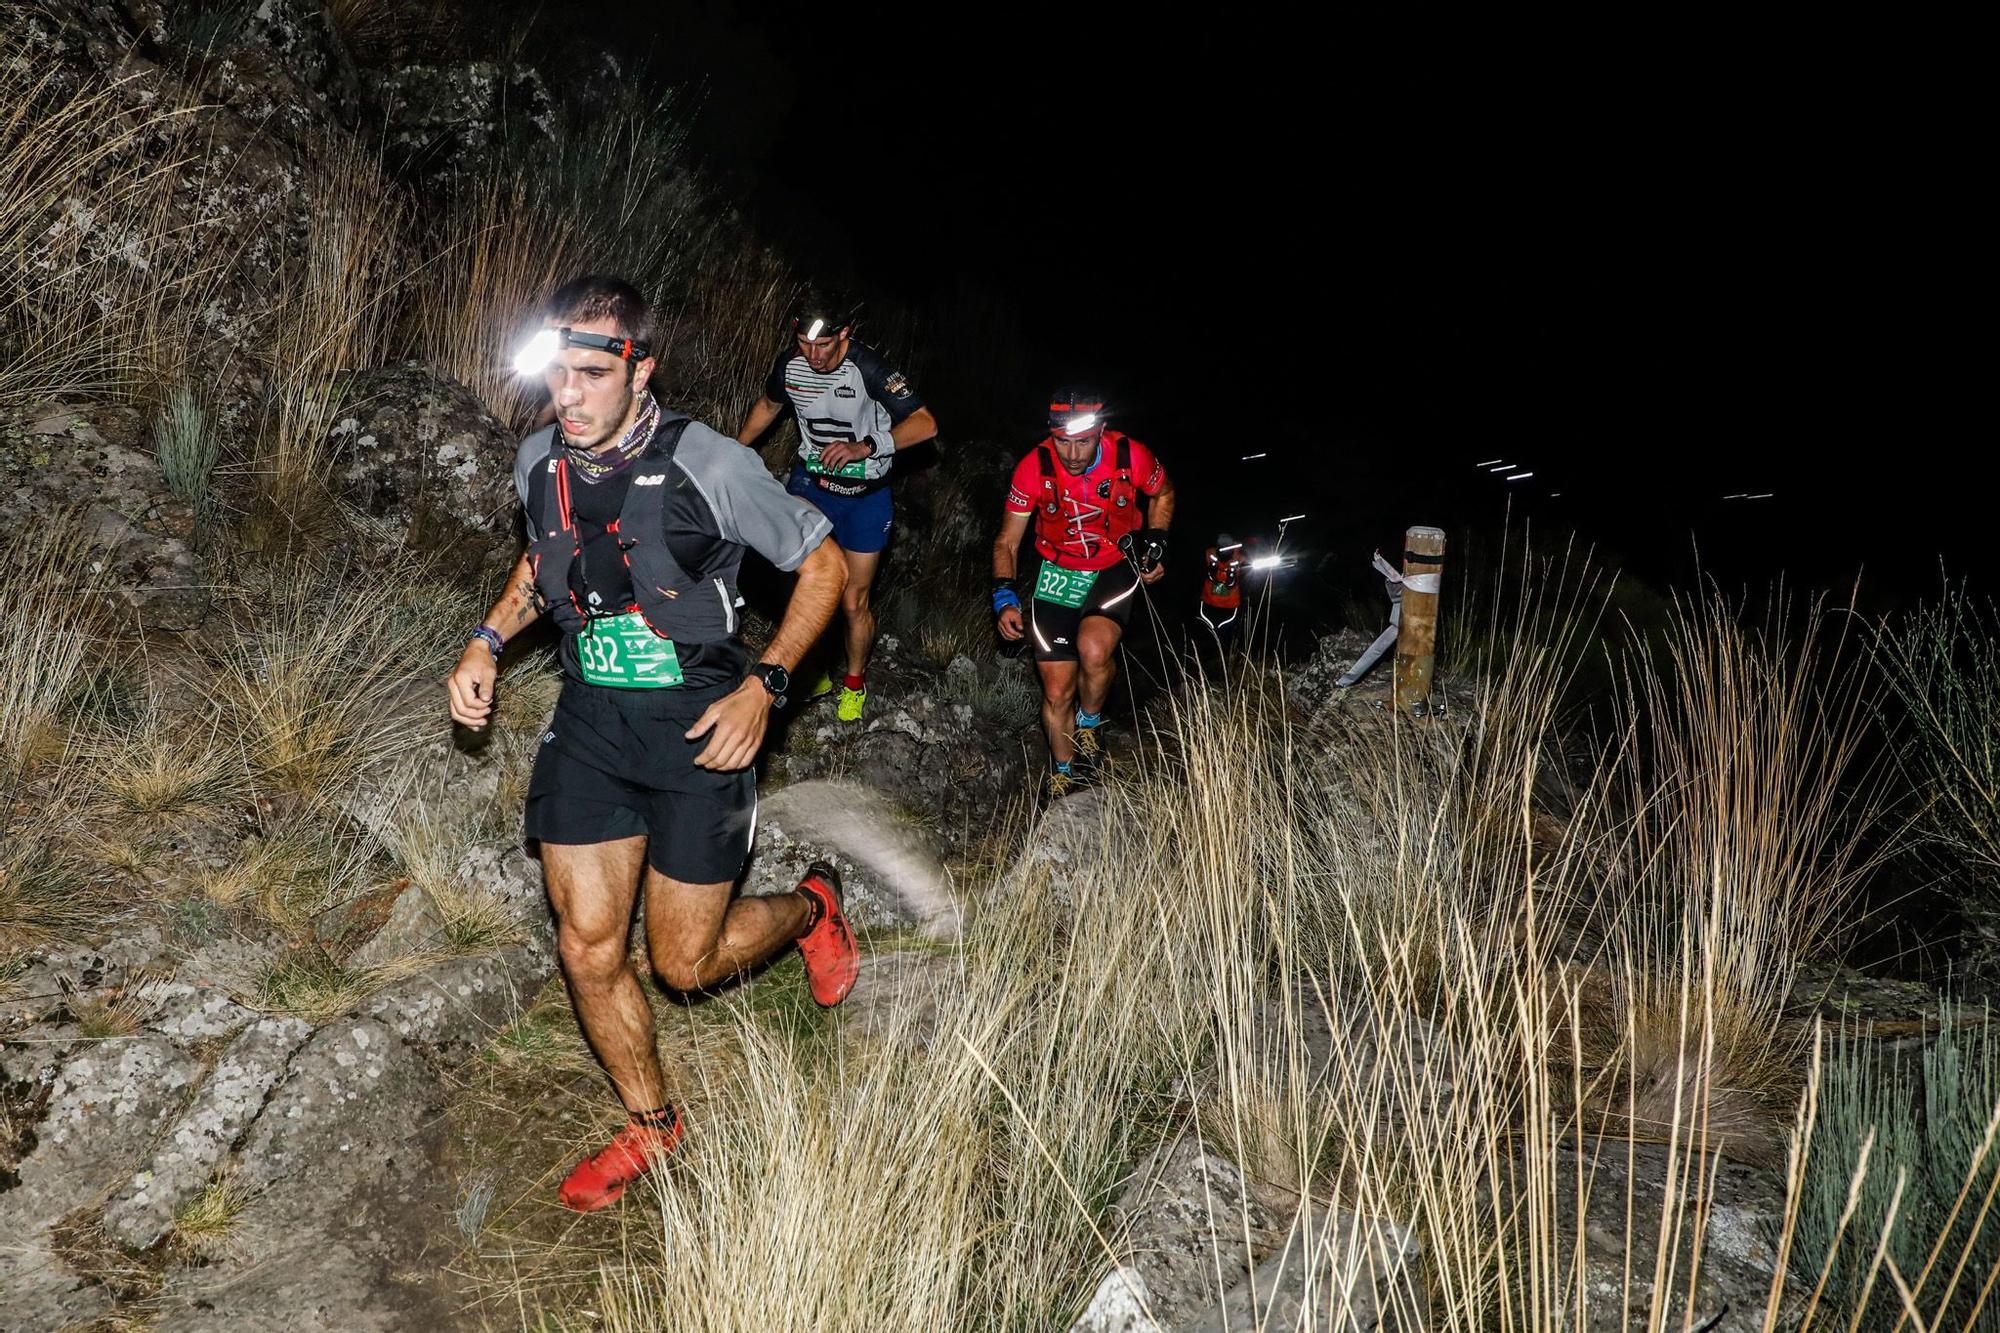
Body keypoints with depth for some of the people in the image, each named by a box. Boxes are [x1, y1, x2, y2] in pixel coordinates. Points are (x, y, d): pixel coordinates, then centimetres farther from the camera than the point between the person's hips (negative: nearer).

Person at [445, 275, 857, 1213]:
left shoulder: (710, 467, -19)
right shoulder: (539, 460, -3)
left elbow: (823, 563, -8)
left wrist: (763, 686, -16)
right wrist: (486, 642, 4)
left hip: (698, 728, -5)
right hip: (590, 722, 5)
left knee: (685, 963, 4)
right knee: (587, 949, 4)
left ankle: (810, 906, 36)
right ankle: (651, 1127, 29)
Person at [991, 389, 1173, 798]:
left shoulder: (1130, 457, -21)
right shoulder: (1034, 468, -21)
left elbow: (1162, 493, 5)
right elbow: (1007, 542, -9)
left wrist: (1156, 543, -5)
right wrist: (1004, 597, -21)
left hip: (1115, 568, -1)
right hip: (1057, 575, 1)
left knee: (1093, 650, -30)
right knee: (1057, 691, 1)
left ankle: (1090, 722, 3)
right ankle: (1061, 776, 27)